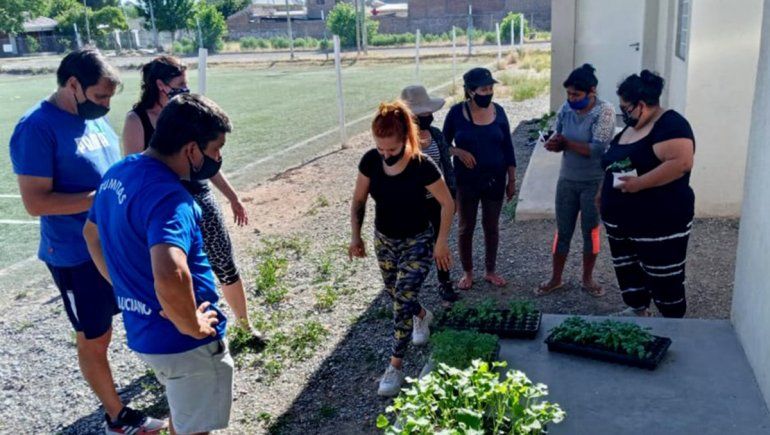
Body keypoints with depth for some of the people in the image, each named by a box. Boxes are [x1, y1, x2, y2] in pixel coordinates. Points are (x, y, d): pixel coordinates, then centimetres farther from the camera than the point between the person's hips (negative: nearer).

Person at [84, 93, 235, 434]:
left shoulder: (118, 173, 2)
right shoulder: (167, 195, -29)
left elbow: (91, 233, 19)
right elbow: (170, 276, -45)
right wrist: (193, 326, -27)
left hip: (142, 330, 8)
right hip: (181, 341, -8)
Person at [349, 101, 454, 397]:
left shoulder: (422, 166, -26)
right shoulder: (370, 161, -14)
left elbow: (447, 203, -14)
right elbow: (359, 200, 0)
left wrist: (441, 242, -11)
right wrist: (356, 236, -3)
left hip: (417, 242, -5)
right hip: (384, 239, 5)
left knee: (403, 298, -12)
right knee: (395, 294, 20)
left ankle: (395, 365, 2)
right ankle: (423, 316, 53)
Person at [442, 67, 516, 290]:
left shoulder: (498, 111, -3)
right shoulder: (457, 112, -10)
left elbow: (508, 148, 3)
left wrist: (512, 180, 4)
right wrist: (458, 152, -21)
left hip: (495, 180, 2)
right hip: (466, 181, -2)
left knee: (491, 226, 12)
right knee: (466, 227, 9)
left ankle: (491, 271, 29)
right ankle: (467, 272, 26)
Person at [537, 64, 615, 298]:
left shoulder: (604, 111, -16)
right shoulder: (566, 109, -2)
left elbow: (596, 149, -23)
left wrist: (565, 142, -17)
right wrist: (554, 144, -17)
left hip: (594, 183, -4)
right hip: (567, 180, 4)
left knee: (591, 231, 10)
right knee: (562, 231, 12)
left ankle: (587, 278, 28)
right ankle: (556, 278, 26)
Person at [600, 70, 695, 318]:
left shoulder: (670, 125, -15)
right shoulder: (632, 127, 13)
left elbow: (681, 163, -29)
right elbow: (614, 165, 23)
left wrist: (639, 182, -29)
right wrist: (604, 194, 15)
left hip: (659, 225, -9)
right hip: (622, 222, 9)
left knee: (664, 280, 3)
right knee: (627, 273, 19)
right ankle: (637, 312, 39)